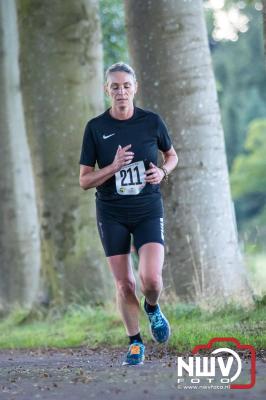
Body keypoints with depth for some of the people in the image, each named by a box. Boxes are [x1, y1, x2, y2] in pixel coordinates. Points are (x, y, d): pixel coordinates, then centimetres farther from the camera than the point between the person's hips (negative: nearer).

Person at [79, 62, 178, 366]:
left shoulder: (152, 121, -2)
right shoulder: (95, 128, -4)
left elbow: (171, 155, 16)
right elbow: (84, 181, -3)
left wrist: (163, 172, -6)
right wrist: (114, 167, -19)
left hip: (148, 210, 0)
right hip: (112, 214, 1)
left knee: (151, 279, -17)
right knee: (124, 284, 3)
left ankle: (152, 308, 18)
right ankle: (135, 343, 22)